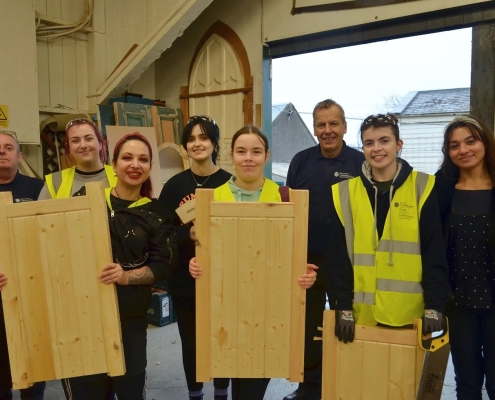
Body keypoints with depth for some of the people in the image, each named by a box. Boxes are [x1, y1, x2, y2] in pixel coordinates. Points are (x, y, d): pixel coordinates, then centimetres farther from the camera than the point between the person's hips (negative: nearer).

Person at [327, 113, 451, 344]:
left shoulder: (422, 188, -1)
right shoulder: (345, 192, 2)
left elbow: (434, 254, -2)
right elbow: (338, 257, 0)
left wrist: (435, 307, -8)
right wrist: (343, 308, -5)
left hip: (409, 315, -1)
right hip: (362, 315, 1)